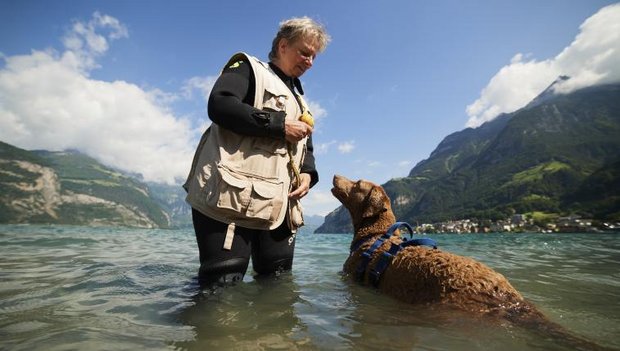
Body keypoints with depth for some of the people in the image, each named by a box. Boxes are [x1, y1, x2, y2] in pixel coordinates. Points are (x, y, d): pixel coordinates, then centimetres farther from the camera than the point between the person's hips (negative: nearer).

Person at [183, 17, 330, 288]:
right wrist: (280, 125, -10)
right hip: (231, 195, -7)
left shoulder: (299, 101, 29)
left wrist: (308, 174, 4)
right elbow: (219, 105, -13)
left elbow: (306, 149, 28)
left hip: (277, 206, 8)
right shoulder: (249, 68, 8)